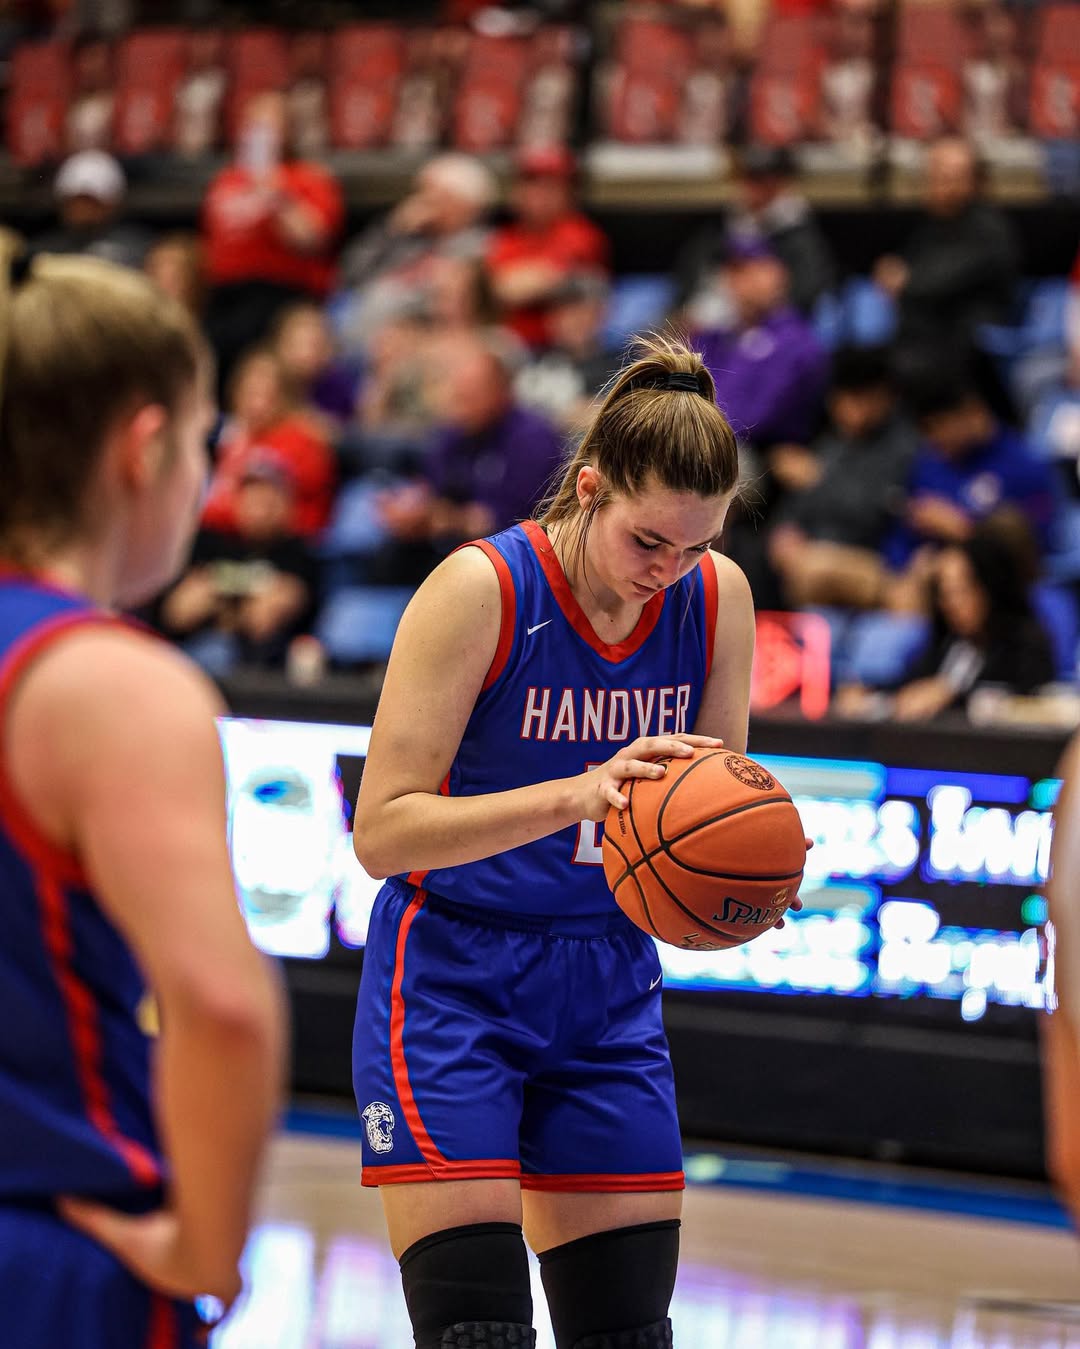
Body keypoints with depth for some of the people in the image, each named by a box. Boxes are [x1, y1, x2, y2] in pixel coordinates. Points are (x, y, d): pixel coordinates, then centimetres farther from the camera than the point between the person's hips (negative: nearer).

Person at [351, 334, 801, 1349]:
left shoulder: (718, 597, -2)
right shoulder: (480, 589, -16)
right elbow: (381, 831, -21)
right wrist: (576, 794, -34)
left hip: (609, 988, 5)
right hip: (453, 987, -5)